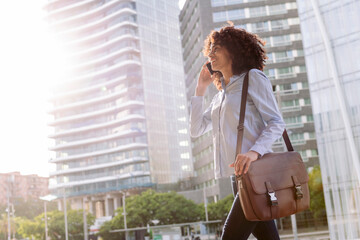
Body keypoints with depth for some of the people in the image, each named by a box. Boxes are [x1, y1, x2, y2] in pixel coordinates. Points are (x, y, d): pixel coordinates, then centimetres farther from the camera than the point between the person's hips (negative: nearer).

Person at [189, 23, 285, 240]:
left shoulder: (253, 77, 2)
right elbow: (196, 130, 17)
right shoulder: (220, 96, 24)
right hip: (241, 175, 7)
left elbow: (276, 122, -8)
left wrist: (254, 151, -26)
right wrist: (201, 88, 15)